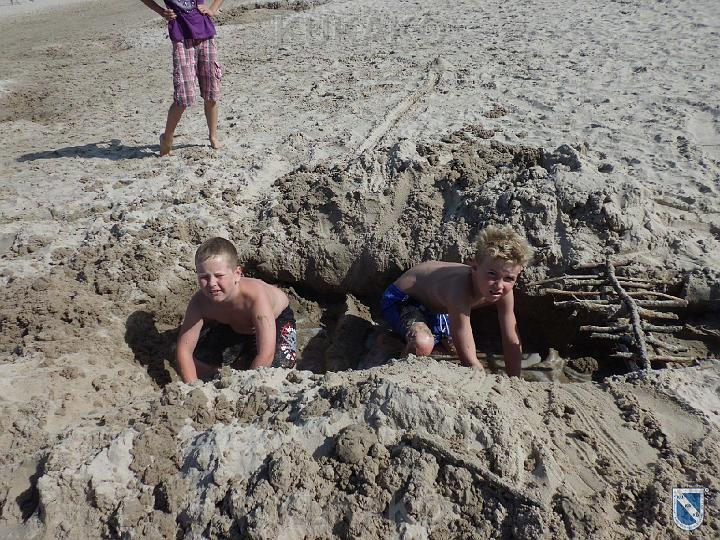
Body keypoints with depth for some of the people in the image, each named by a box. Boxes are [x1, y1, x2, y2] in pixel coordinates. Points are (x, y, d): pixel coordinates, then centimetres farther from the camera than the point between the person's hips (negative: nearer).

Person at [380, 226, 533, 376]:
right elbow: (469, 361, -39)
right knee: (423, 344, -37)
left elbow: (512, 343, -14)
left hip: (435, 303, 8)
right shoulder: (460, 292, -43)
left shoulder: (504, 290, -23)